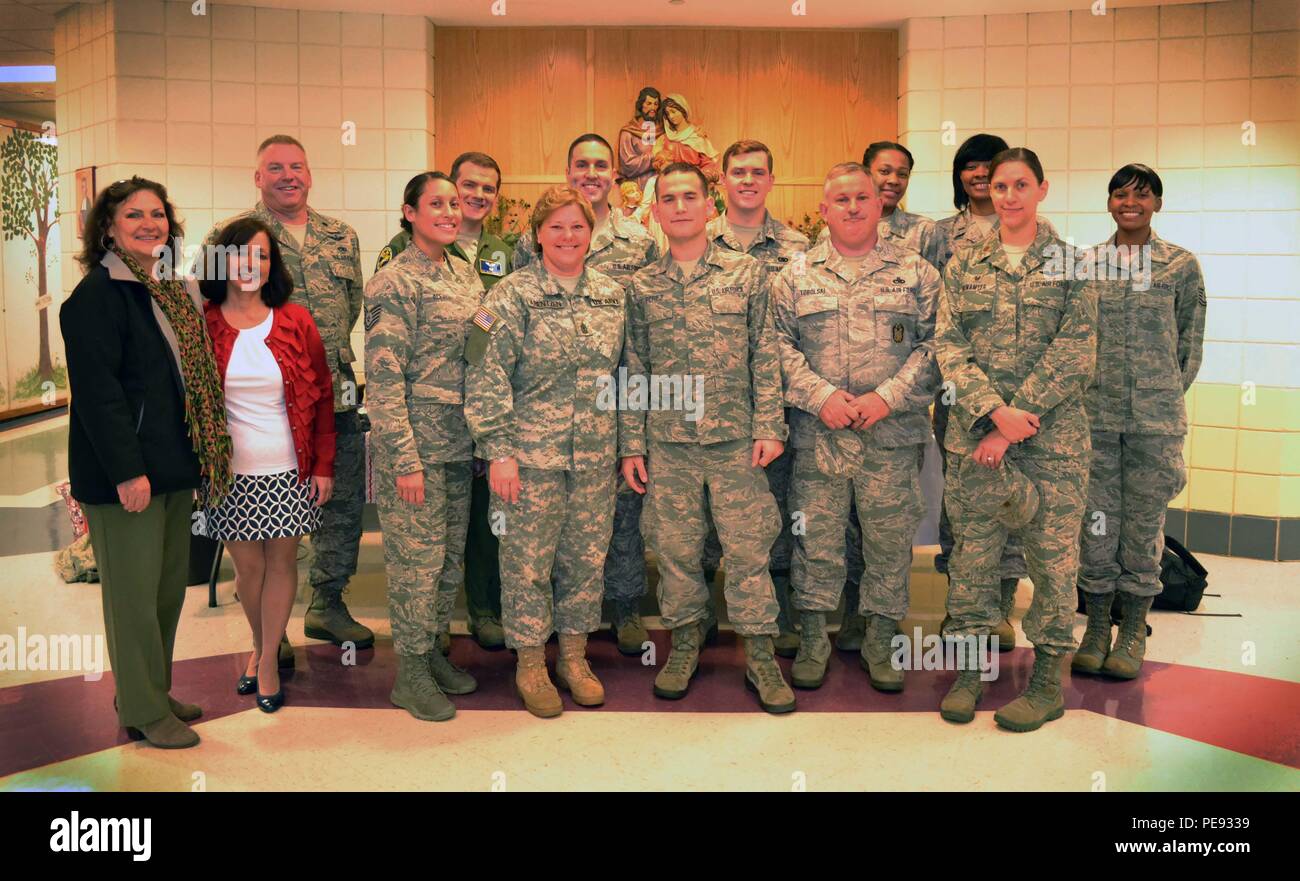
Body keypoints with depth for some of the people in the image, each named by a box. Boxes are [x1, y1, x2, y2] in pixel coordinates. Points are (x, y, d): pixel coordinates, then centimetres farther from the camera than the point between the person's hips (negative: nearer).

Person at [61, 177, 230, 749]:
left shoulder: (172, 290, 13)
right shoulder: (97, 294, -12)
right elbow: (95, 389, -18)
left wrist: (197, 455, 13)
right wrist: (127, 471, -21)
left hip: (174, 466, 8)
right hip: (125, 471, -8)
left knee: (170, 583, 14)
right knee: (135, 590, 2)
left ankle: (156, 691, 29)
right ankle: (143, 711, 14)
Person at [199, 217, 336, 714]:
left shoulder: (295, 322, 0)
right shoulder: (202, 325, -2)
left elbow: (322, 395, 3)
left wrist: (324, 464, 0)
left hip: (290, 470, 0)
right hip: (230, 471, 0)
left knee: (281, 561, 6)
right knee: (247, 565, 9)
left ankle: (269, 657, 22)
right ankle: (260, 646, 32)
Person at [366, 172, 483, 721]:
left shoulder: (462, 279, 12)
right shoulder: (395, 283, -11)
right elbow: (384, 378, -15)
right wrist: (406, 459, -18)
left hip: (458, 446, 8)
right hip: (415, 447, -7)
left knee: (450, 558, 14)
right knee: (417, 560, 1)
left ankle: (432, 651, 30)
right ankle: (411, 673, 16)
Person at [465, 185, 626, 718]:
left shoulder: (611, 295, 9)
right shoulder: (513, 296, -6)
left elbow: (626, 372, 15)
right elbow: (486, 378, -10)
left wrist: (630, 444, 12)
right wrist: (498, 450, -14)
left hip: (596, 455, 4)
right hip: (531, 454, -4)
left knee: (586, 557, 12)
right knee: (528, 560, 5)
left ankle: (574, 656, 29)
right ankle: (530, 664, 22)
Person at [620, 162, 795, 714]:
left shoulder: (746, 273, 3)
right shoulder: (642, 286, 6)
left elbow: (764, 356, 2)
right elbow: (634, 369, 8)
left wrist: (768, 426, -5)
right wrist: (631, 444, 4)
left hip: (735, 439, -1)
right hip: (667, 443, 2)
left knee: (747, 550, 3)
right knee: (675, 549, 9)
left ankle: (760, 654, 16)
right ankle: (684, 643, 27)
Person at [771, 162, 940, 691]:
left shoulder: (916, 273, 7)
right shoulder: (796, 276, 9)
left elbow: (934, 342, 2)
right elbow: (779, 344, 4)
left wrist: (888, 397, -11)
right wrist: (820, 395, -11)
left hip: (893, 433, 0)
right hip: (817, 433, 0)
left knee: (889, 539, 7)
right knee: (815, 538, 6)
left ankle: (881, 641, 23)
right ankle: (812, 640, 20)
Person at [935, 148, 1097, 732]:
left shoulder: (1071, 263, 3)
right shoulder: (963, 266, 9)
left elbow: (1075, 353, -6)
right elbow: (948, 346, 0)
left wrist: (1015, 422, -13)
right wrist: (995, 410, -15)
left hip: (1053, 437, -1)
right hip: (973, 435, 2)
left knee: (1053, 557, 4)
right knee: (971, 554, 7)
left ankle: (1047, 683, 17)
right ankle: (968, 670, 21)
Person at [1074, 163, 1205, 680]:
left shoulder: (1181, 265, 4)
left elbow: (1190, 346, 7)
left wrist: (1165, 397, 3)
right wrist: (1084, 391, 3)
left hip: (1156, 419, -1)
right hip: (1094, 416, 1)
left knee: (1145, 522, 4)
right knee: (1095, 521, 4)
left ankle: (1133, 633, 18)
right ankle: (1096, 629, 18)